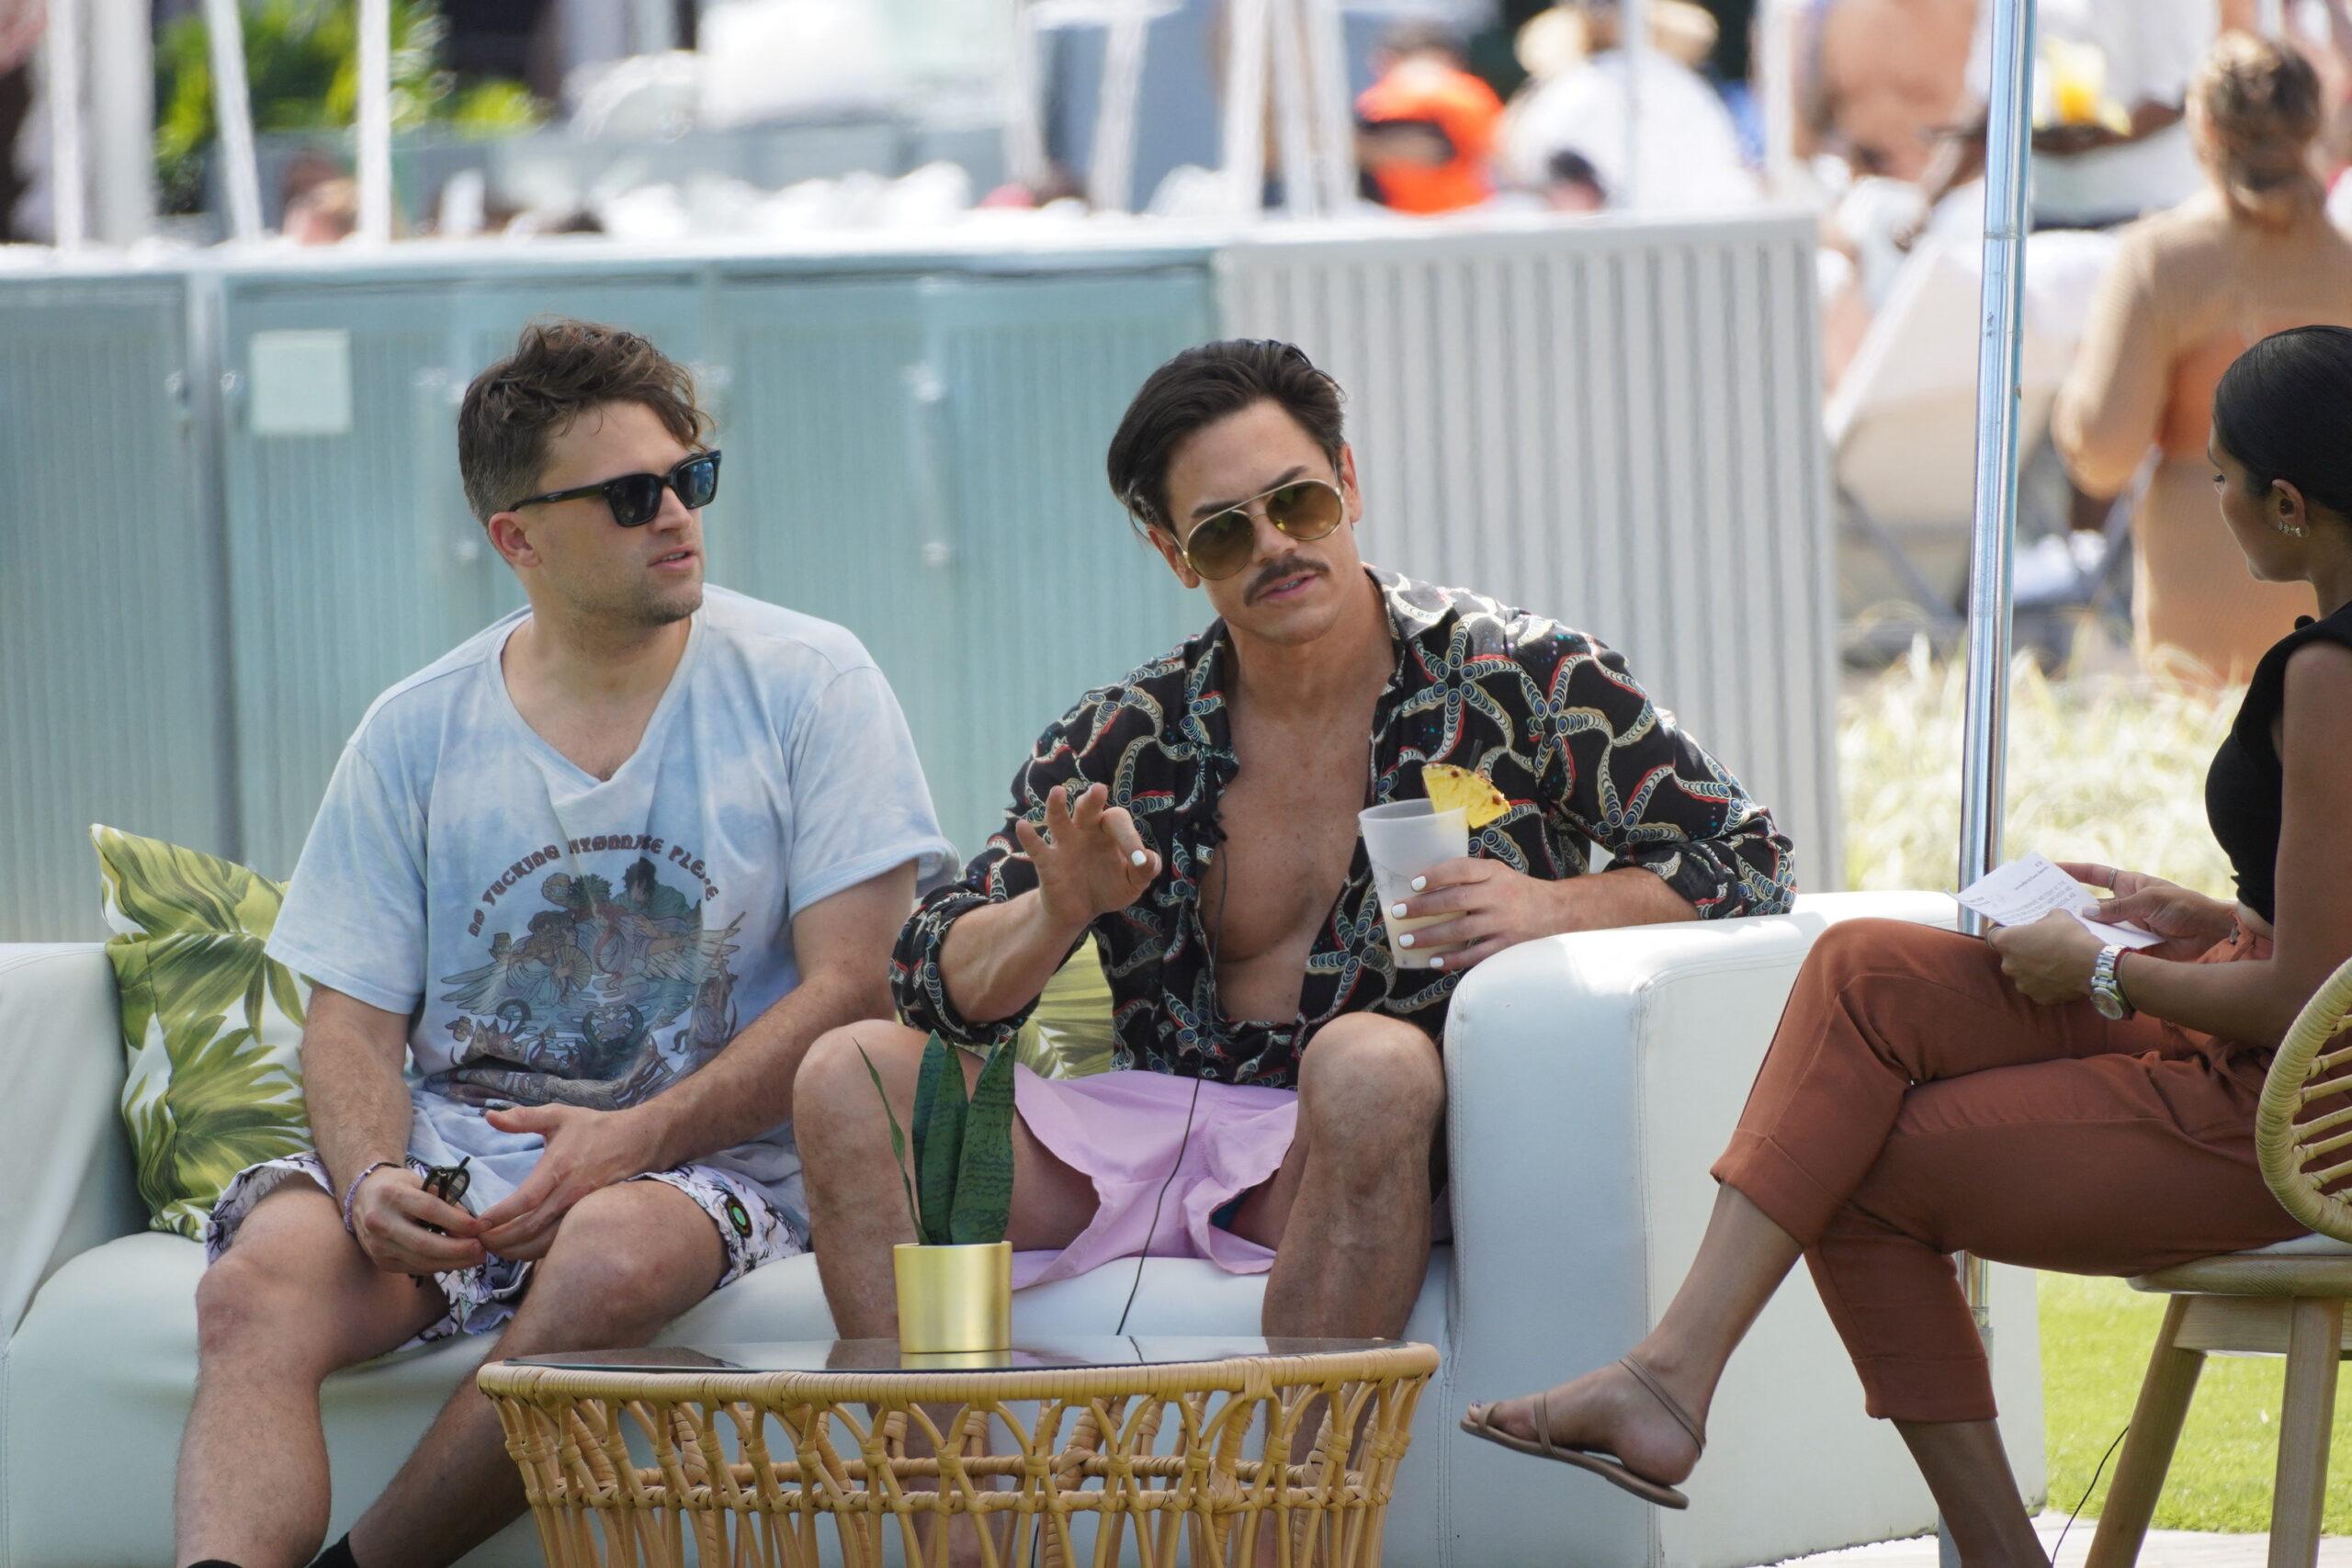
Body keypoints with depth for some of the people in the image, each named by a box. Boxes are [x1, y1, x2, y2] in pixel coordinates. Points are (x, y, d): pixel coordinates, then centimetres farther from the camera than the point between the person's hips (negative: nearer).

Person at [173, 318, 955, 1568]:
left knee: (613, 1254, -38)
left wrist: (633, 1141, -18)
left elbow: (851, 988, -5)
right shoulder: (417, 735, 8)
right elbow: (354, 1021, 8)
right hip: (456, 1139, 2)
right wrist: (373, 1177, -17)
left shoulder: (806, 686, 1)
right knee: (260, 1278, -29)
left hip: (705, 1151, -2)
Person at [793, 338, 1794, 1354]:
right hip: (1150, 1134, 4)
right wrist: (1059, 911, -14)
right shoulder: (1121, 742, 10)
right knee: (851, 1074, -14)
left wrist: (1554, 909, -13)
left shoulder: (1517, 680, 3)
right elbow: (937, 987, 8)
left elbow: (1746, 858, 5)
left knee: (1368, 1060, -38)